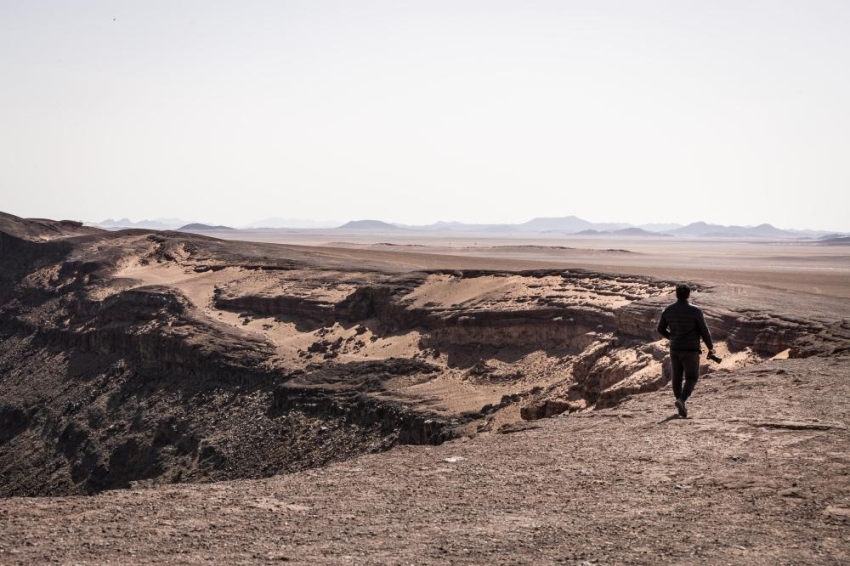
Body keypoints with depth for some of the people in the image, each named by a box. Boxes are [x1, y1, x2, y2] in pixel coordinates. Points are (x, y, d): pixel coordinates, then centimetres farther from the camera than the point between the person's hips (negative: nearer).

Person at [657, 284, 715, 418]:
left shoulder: (668, 310, 0)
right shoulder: (695, 311, -13)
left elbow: (661, 329, 10)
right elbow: (704, 331, -8)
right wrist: (710, 347, 7)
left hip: (675, 349, 4)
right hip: (690, 350, -4)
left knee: (677, 377, 15)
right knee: (691, 378, 3)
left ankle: (682, 409, 21)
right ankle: (681, 400, -22)